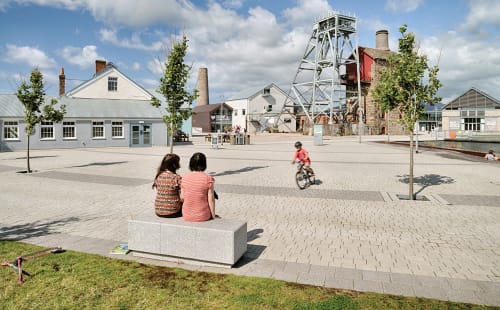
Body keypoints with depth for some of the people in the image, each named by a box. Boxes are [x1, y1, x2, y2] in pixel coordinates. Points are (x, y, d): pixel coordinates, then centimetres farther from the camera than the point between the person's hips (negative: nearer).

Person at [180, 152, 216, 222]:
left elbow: (182, 197, 1)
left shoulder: (184, 178, -5)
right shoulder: (208, 179, -15)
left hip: (186, 216, 4)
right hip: (203, 217, -4)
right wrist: (213, 216, -2)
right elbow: (211, 200, -13)